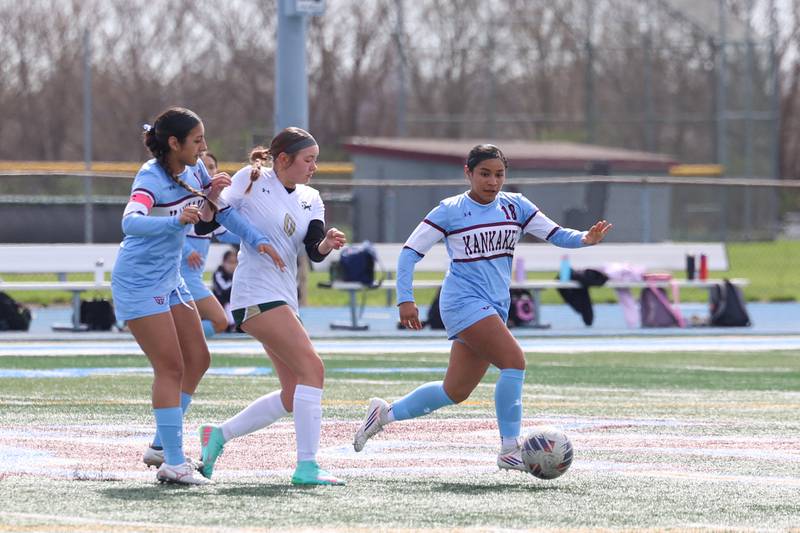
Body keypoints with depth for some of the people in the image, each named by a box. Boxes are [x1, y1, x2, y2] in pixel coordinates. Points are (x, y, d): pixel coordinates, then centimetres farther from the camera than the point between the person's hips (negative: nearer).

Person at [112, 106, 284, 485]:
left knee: (197, 360, 10)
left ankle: (161, 446, 20)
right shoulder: (151, 178, -22)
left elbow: (214, 214, 14)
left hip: (169, 280, 9)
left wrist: (257, 239, -1)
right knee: (170, 368, -11)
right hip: (138, 282, -9)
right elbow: (131, 222, -40)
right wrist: (175, 221, -56)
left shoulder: (194, 170, 1)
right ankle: (172, 463, -9)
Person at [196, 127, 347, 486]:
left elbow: (314, 253, 0)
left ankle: (218, 435, 23)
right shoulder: (252, 180, -5)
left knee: (292, 398, 9)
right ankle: (307, 467, -19)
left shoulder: (310, 200, 12)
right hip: (256, 294, -8)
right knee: (313, 368, -18)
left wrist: (327, 244, -21)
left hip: (283, 299, 8)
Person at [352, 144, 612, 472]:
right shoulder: (450, 211, -4)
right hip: (464, 303, -7)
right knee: (514, 361, -23)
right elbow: (410, 251, -1)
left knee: (455, 391, 11)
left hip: (495, 307, 7)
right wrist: (405, 300, -10)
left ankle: (385, 413, 28)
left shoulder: (515, 206, 8)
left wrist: (586, 239, -17)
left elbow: (555, 234, 3)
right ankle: (510, 450, -18)